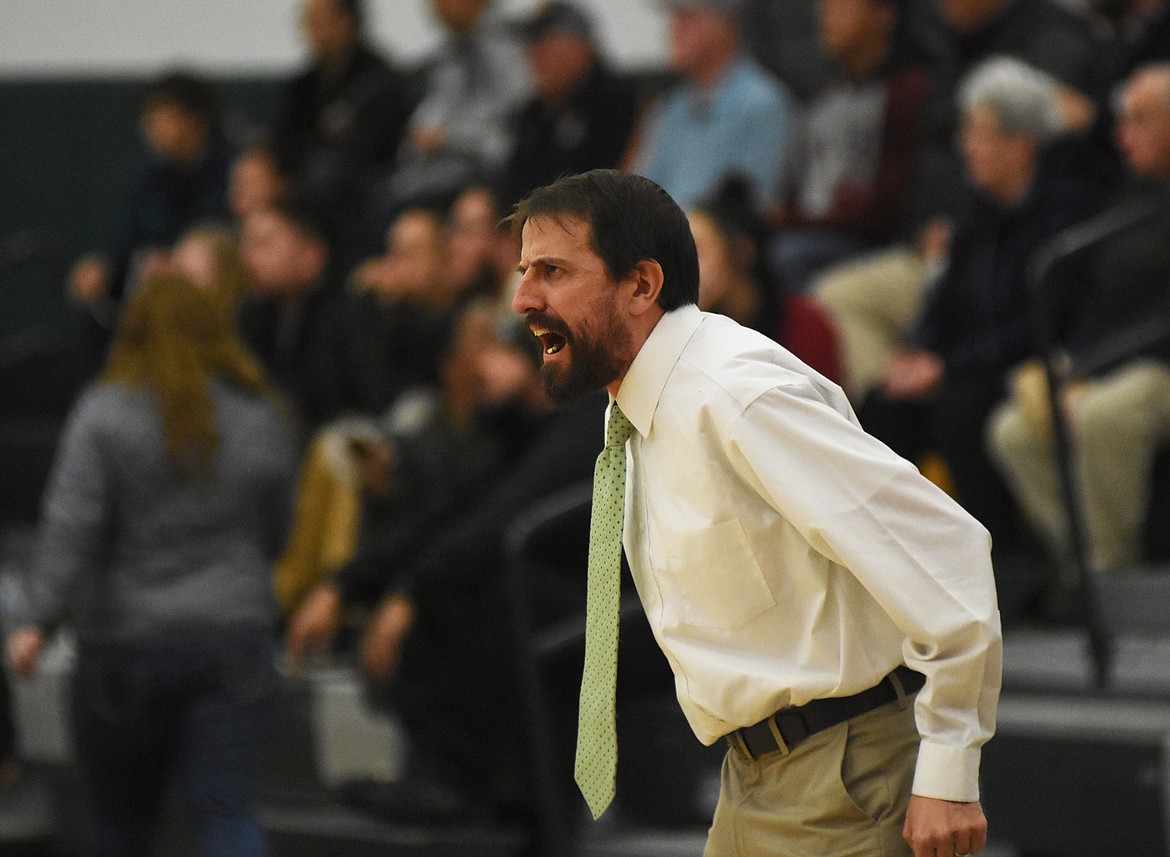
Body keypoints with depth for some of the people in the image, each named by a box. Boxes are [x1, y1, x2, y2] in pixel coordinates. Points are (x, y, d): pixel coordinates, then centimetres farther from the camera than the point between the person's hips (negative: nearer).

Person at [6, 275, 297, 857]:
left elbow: (71, 529, -14)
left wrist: (40, 620, -15)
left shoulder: (106, 414, -6)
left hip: (127, 641, -2)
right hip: (233, 639, 2)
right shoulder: (263, 420, 5)